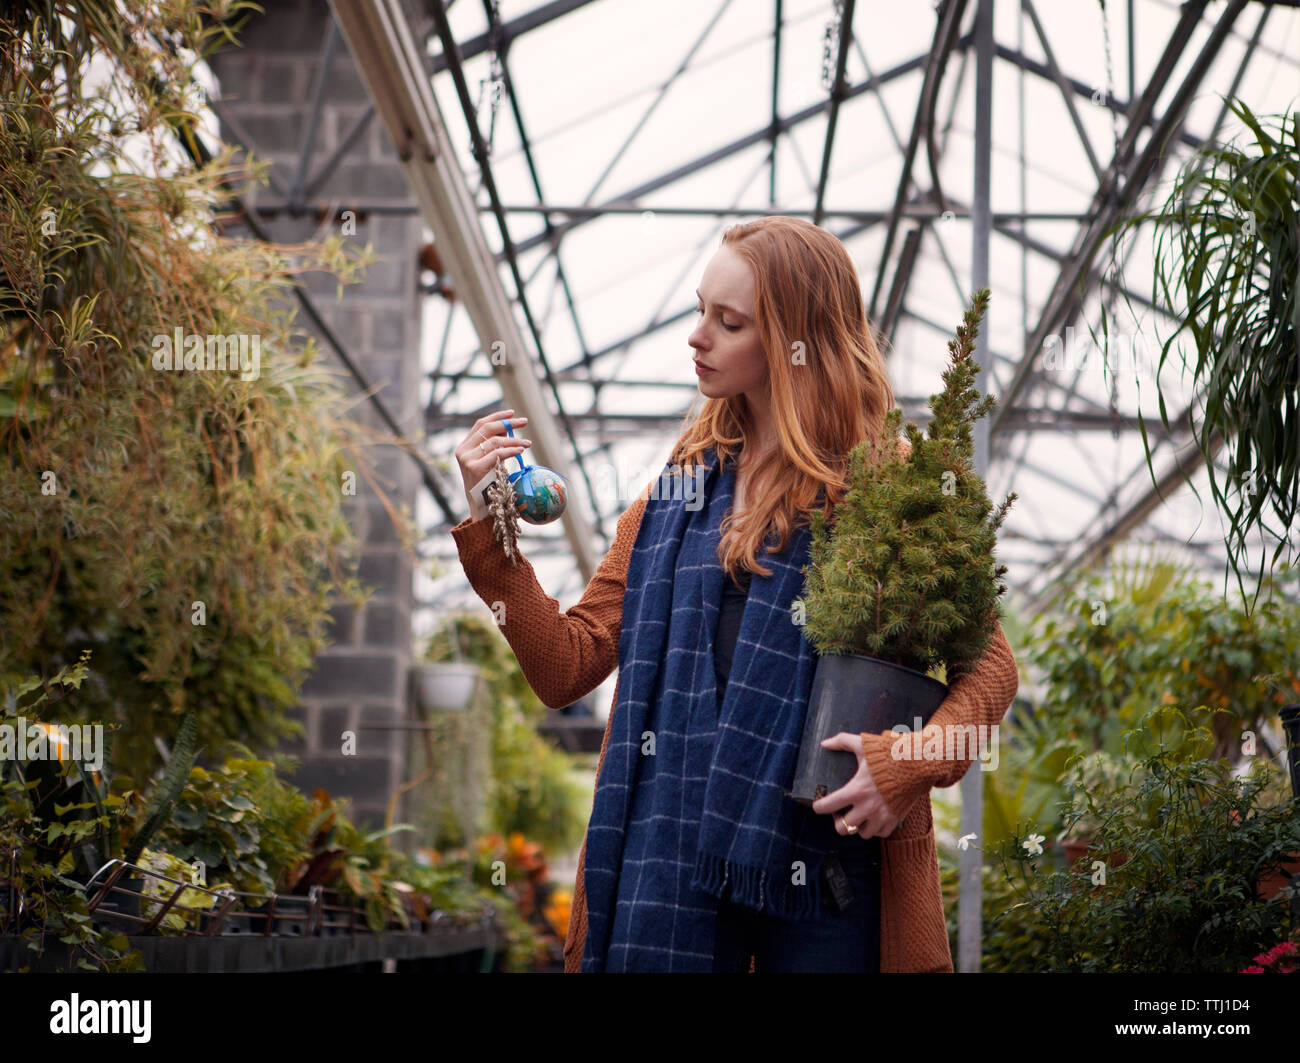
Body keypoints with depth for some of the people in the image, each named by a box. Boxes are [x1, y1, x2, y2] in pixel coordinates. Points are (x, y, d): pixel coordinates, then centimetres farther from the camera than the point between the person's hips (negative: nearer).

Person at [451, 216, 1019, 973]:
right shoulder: (680, 488, 14)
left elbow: (991, 663, 0)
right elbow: (567, 666, 11)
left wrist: (912, 762, -17)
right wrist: (491, 526, 3)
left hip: (821, 851, -3)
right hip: (673, 848, 3)